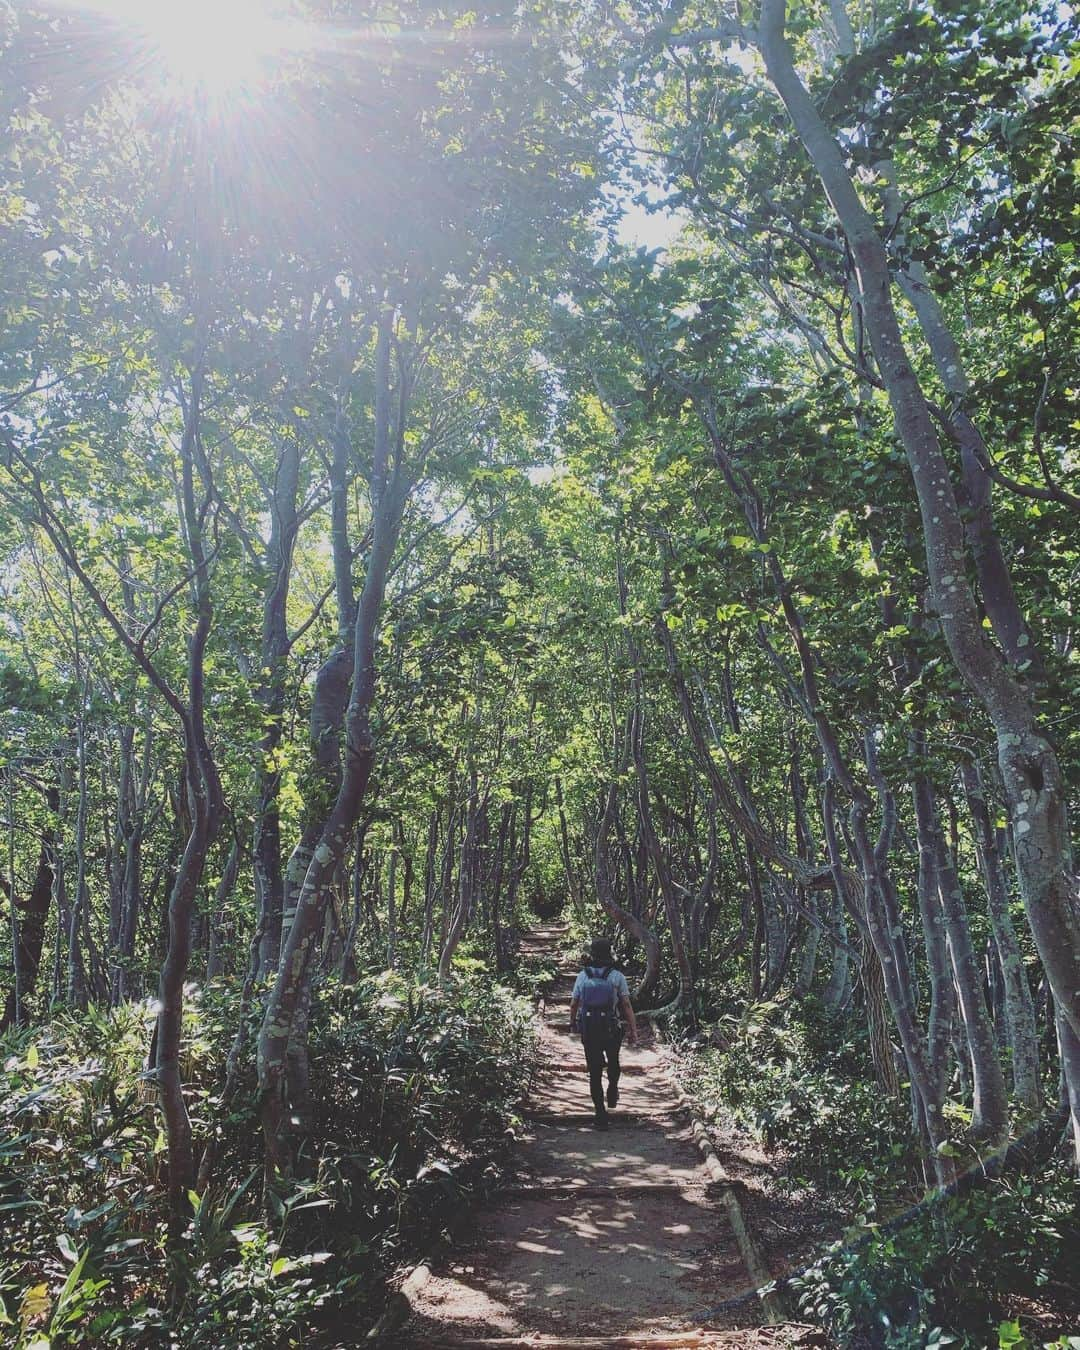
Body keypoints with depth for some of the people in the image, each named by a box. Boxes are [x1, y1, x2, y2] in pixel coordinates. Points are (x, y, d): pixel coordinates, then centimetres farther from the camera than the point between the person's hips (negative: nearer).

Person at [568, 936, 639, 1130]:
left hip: (588, 1031, 1)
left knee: (595, 1073, 6)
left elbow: (574, 1004, 6)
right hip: (612, 1031, -1)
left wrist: (572, 1023, 25)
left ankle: (601, 1115, 3)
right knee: (613, 1063, 29)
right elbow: (627, 1006, -8)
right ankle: (612, 1093, 42)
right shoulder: (617, 977, -6)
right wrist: (633, 1030, -2)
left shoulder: (582, 976, 0)